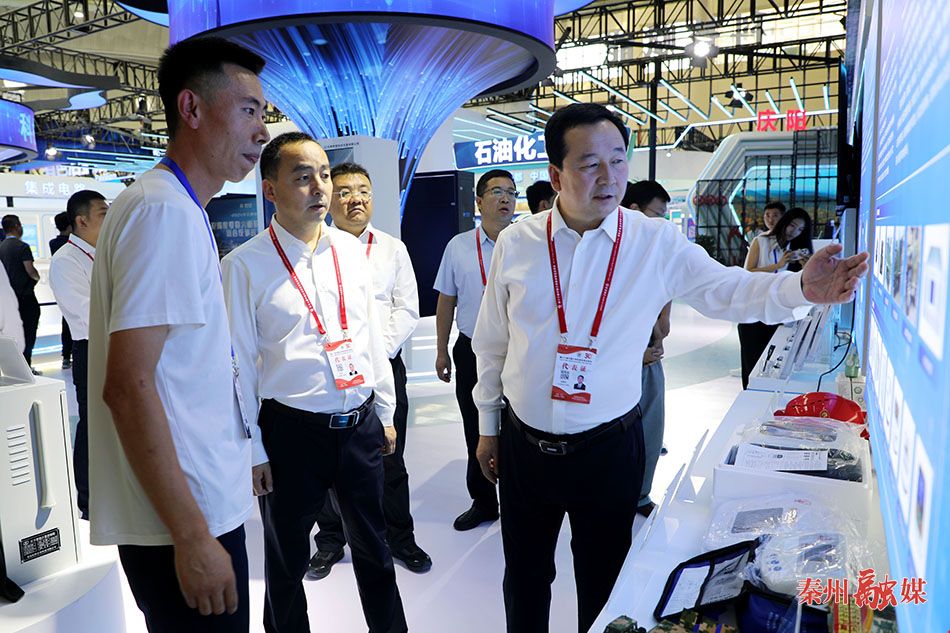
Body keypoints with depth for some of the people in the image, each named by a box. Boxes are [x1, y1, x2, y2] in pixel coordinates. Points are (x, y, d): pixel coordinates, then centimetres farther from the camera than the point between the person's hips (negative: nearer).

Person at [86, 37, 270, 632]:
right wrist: (192, 535, -21)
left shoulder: (180, 209, 13)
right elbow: (128, 387, -23)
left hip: (199, 506, 9)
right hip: (182, 518, -9)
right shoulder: (164, 210, -18)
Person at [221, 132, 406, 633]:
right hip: (291, 431, -4)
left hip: (362, 425, 4)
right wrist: (253, 449, -6)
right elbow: (239, 365, -8)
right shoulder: (245, 264, -10)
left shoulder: (351, 250, 3)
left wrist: (385, 413, 11)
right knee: (287, 563, 18)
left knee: (373, 548, 21)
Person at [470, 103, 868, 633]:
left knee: (603, 585, 18)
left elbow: (728, 289, -7)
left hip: (608, 449, -1)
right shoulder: (516, 242, -5)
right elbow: (492, 343, 3)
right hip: (523, 444, 2)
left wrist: (801, 288, -28)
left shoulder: (658, 243, -8)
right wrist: (488, 426, 9)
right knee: (525, 578, 21)